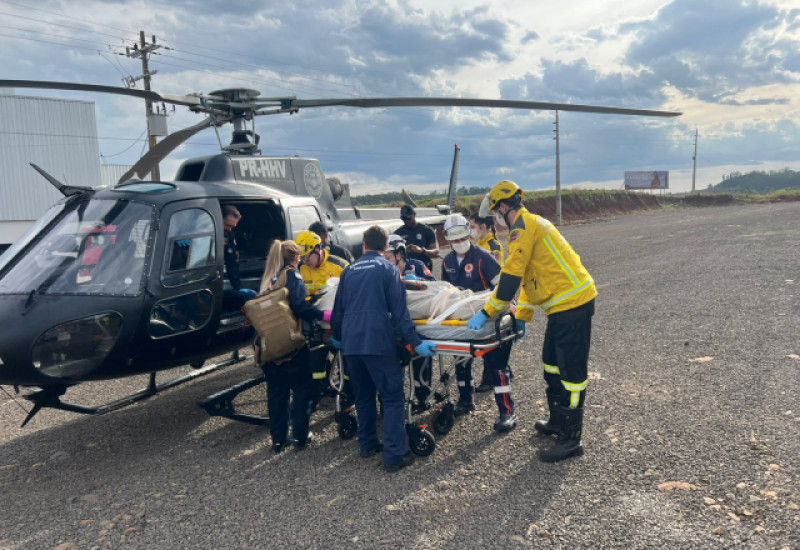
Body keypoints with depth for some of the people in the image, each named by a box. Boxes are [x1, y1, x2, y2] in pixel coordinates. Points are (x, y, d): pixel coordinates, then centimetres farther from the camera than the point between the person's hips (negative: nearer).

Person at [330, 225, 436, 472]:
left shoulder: (349, 270, 14)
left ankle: (368, 444, 29)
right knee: (393, 398, 1)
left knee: (363, 396, 20)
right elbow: (399, 311, -7)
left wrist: (338, 336, 34)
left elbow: (338, 310, 19)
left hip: (350, 343, 5)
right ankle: (394, 456, -3)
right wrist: (415, 343, -5)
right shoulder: (388, 269, 0)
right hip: (378, 342, -5)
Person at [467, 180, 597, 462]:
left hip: (572, 303, -11)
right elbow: (532, 275, 22)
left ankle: (570, 438, 6)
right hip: (565, 302, 11)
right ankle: (558, 421, 33)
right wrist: (522, 316, 20)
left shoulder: (523, 225, -13)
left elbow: (511, 275, -19)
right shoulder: (531, 224, 19)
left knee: (571, 371, -3)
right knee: (552, 364, 19)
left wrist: (486, 313, -13)